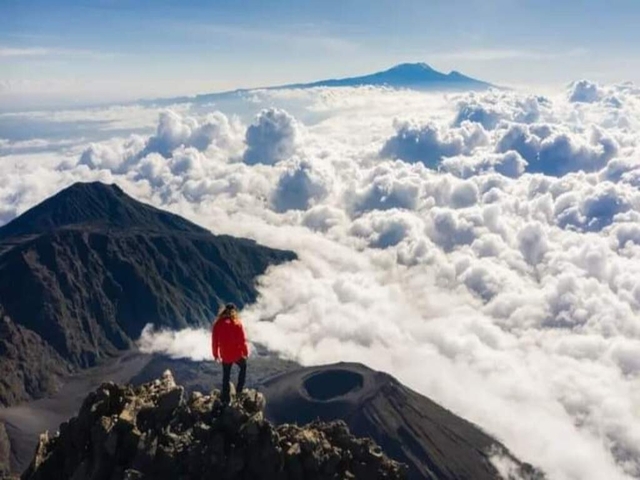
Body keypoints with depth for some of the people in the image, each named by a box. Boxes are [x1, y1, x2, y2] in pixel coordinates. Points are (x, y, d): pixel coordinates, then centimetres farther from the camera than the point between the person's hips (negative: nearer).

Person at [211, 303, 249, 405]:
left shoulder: (217, 324, -6)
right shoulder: (237, 323, -16)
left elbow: (214, 340, -1)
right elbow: (242, 340, -12)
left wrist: (216, 354, 11)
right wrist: (246, 352, 2)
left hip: (225, 355, 3)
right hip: (237, 353, -3)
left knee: (226, 376, 17)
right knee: (243, 367, 27)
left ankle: (225, 399, 23)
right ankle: (239, 390, 25)